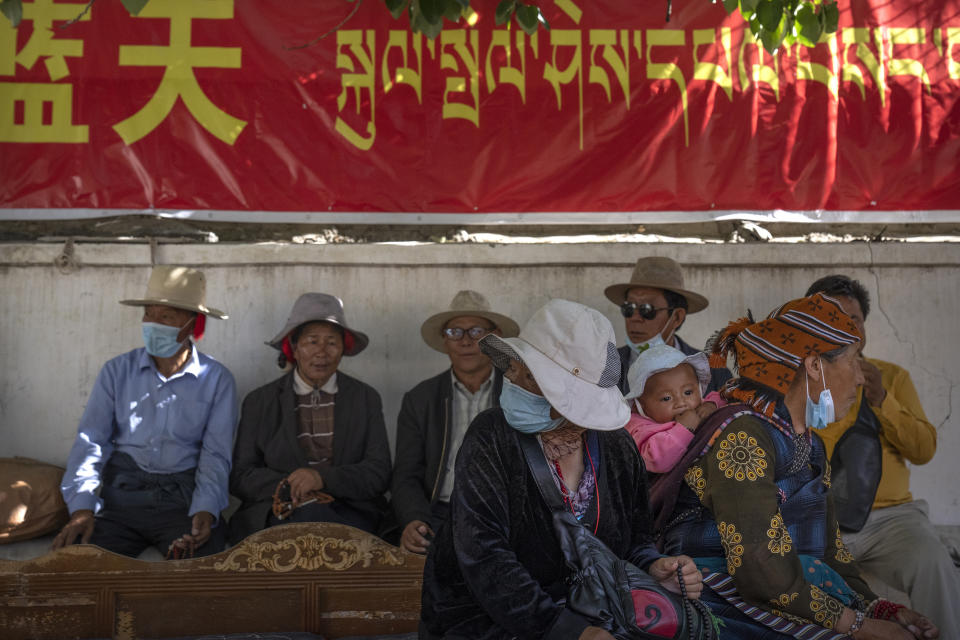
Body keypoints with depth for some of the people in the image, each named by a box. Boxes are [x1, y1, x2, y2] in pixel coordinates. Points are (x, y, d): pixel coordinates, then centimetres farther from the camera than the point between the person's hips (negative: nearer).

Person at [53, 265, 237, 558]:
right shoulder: (117, 371, 11)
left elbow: (215, 454, 2)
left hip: (184, 499, -1)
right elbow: (91, 440, 4)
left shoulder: (217, 379, 6)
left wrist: (205, 510, -17)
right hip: (121, 495, 2)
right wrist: (81, 506, -13)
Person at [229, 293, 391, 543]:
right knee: (311, 514, -35)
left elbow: (379, 473, 3)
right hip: (279, 515, -1)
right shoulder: (259, 401, 11)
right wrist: (286, 486, -15)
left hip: (350, 513, 2)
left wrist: (322, 477, -16)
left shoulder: (366, 398, 12)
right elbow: (239, 476, 7)